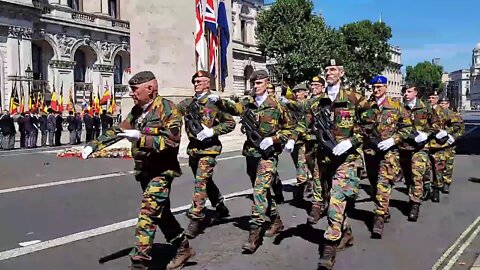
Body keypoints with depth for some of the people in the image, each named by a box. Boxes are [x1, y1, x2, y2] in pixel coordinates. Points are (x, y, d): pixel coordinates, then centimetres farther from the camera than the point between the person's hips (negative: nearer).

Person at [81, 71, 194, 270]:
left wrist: (140, 138, -28)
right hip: (144, 170, 8)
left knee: (148, 214, -13)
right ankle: (183, 247, 31)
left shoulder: (167, 109, -14)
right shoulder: (137, 111, 9)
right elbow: (118, 131, 12)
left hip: (161, 171, -8)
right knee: (161, 212, 16)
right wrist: (94, 145, 1)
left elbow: (171, 141, -23)